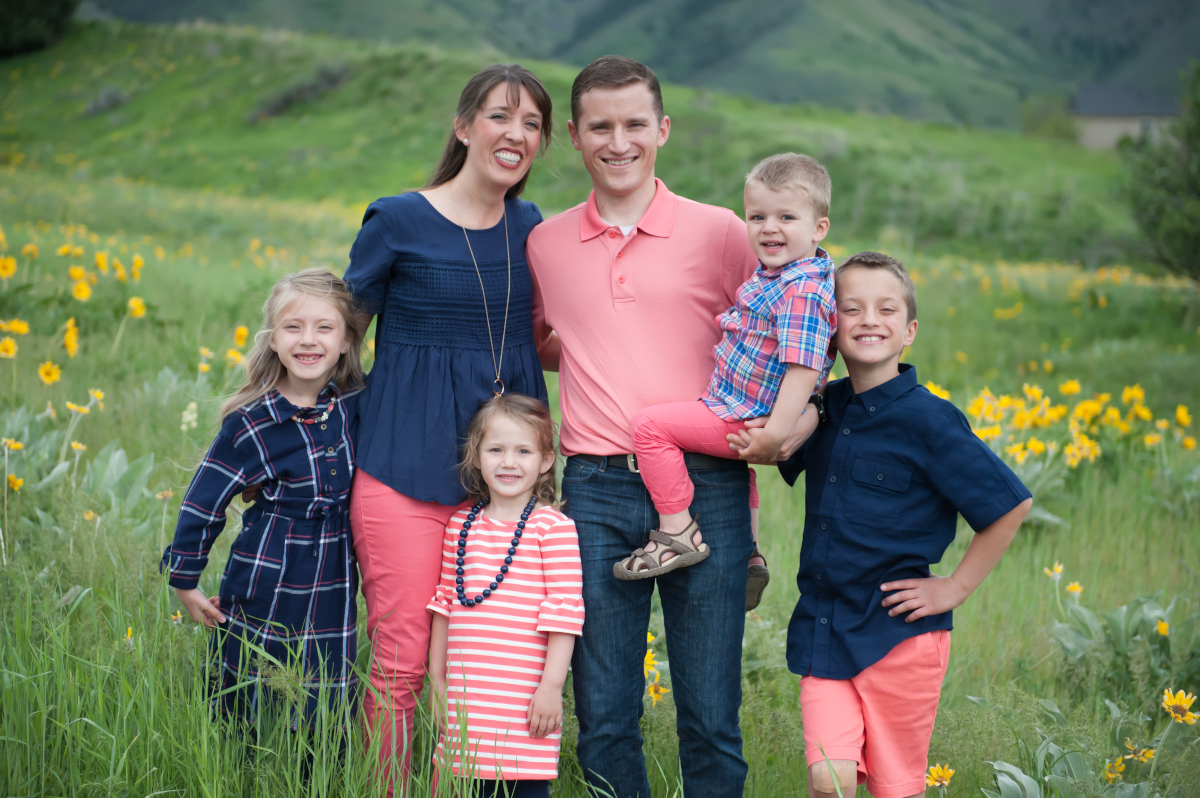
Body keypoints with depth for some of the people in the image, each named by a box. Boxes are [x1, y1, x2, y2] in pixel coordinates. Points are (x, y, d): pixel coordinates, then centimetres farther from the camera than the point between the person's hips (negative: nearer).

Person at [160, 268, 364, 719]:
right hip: (266, 589, -3)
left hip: (333, 591, 3)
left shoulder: (358, 405, -3)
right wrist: (184, 582, 1)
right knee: (251, 716, 7)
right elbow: (203, 503, -3)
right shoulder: (249, 426, -11)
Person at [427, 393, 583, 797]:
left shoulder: (553, 527, -4)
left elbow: (564, 610, -7)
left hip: (525, 701, -4)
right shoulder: (460, 525, 11)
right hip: (465, 698, 4)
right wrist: (436, 680, 18)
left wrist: (551, 686, -10)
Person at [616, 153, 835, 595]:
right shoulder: (774, 275, 6)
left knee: (650, 424, -16)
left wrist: (777, 432, -33)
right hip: (739, 412, 11)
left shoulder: (802, 291, -26)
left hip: (746, 421, -11)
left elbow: (804, 365, -32)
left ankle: (678, 533, -11)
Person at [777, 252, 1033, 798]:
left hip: (899, 633, -4)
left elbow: (1011, 505, -10)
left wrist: (956, 588, -7)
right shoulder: (821, 407, 4)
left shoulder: (927, 420, -13)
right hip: (821, 629, 4)